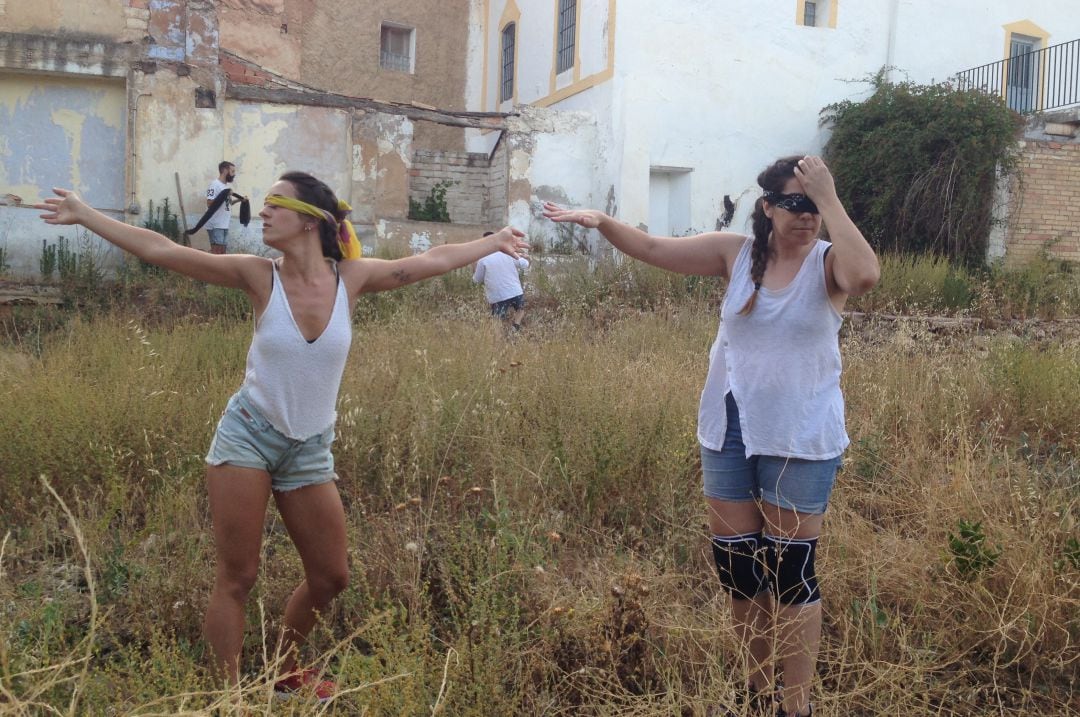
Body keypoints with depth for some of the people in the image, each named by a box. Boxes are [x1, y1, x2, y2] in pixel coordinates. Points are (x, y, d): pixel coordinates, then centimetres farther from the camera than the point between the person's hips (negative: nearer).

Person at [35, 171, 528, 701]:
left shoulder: (350, 278, -6)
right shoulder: (260, 276, -10)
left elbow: (433, 261, 2)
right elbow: (160, 251, -8)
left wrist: (497, 241, 8)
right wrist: (84, 215, -8)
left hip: (309, 451, 3)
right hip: (246, 437, -3)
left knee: (330, 576, 10)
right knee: (236, 578, 0)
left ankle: (283, 672, 35)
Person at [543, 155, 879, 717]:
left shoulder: (828, 262, -8)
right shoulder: (736, 253, 0)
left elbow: (866, 276, -31)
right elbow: (654, 249, 0)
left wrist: (830, 199, -26)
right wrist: (601, 221, -14)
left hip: (801, 440, -3)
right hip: (728, 430, 4)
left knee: (791, 572, 4)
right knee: (736, 565, 13)